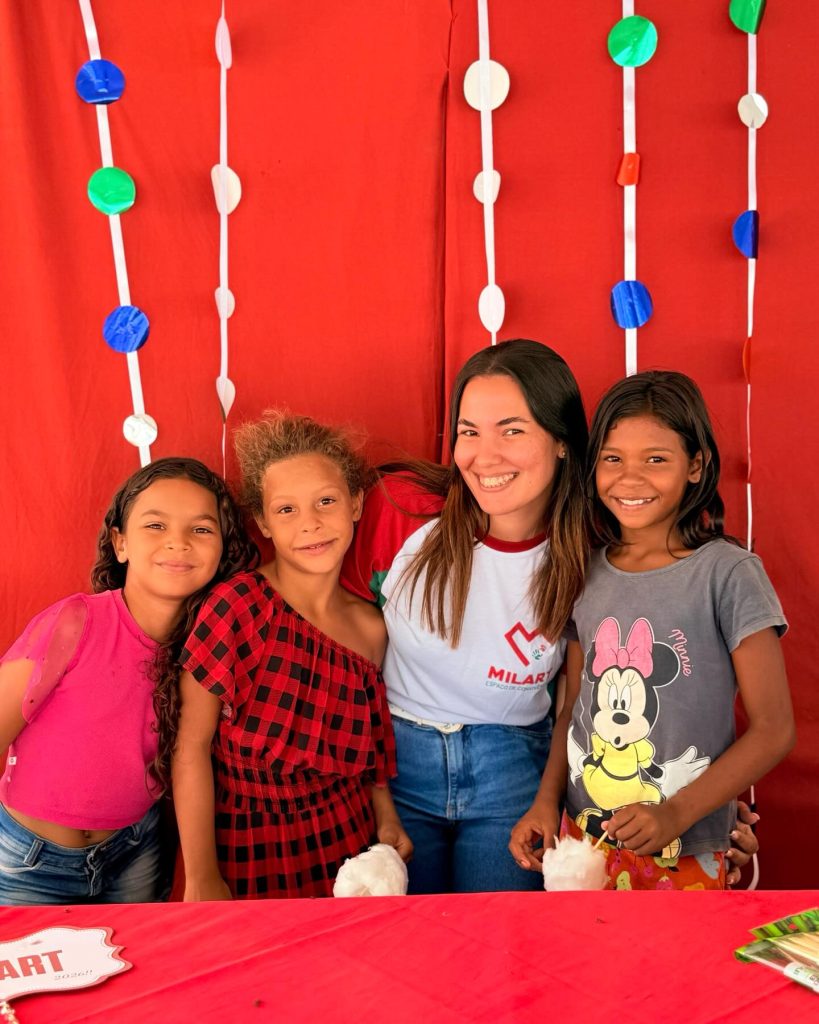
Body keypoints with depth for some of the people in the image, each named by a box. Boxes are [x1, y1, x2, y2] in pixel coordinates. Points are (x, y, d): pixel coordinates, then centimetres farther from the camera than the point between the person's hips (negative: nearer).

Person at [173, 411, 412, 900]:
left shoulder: (371, 627, -2)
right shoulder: (240, 605, -17)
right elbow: (192, 744, -17)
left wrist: (387, 819, -3)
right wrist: (201, 879, -16)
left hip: (345, 840, 4)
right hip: (248, 845, -4)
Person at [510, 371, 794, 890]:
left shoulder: (729, 574, -13)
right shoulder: (587, 575, 1)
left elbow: (773, 729, -12)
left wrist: (676, 814, -20)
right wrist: (546, 801, -4)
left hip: (686, 858, -4)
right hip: (582, 841, 4)